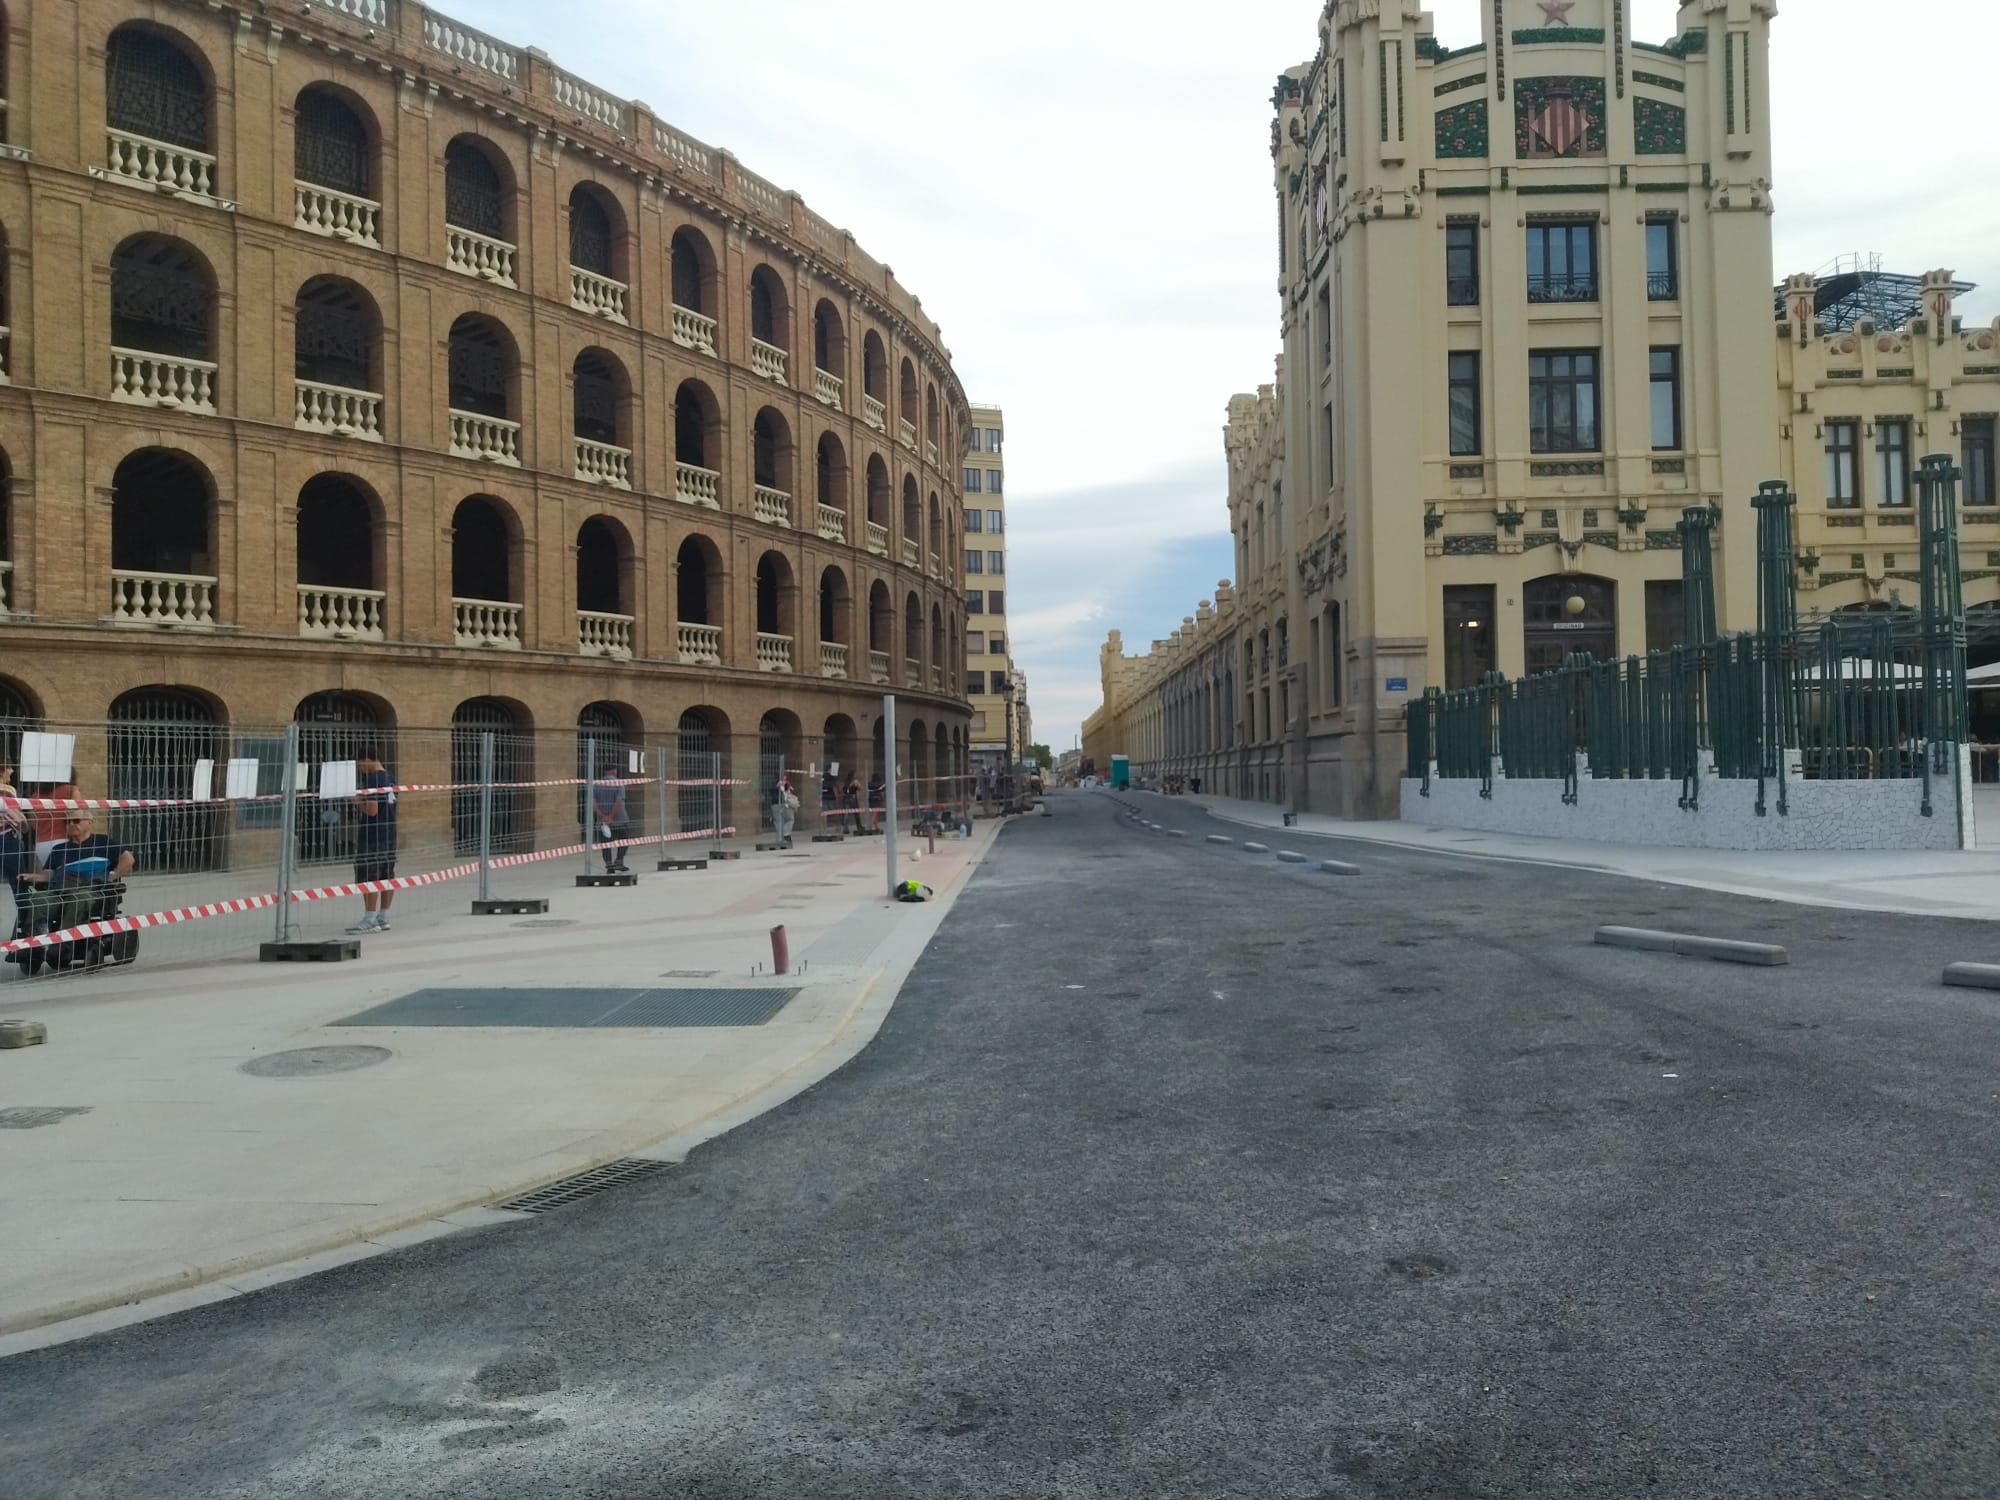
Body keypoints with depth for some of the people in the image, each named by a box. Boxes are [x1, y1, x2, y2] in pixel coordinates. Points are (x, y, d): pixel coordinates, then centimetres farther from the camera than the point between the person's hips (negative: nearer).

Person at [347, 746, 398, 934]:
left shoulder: (372, 780, -15)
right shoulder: (390, 778, 12)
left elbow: (372, 810, -20)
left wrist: (357, 801, -4)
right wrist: (362, 798, 16)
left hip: (372, 836, -9)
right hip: (390, 834, 9)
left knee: (368, 878, -4)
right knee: (387, 876, 10)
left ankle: (370, 920, -4)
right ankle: (383, 918, 15)